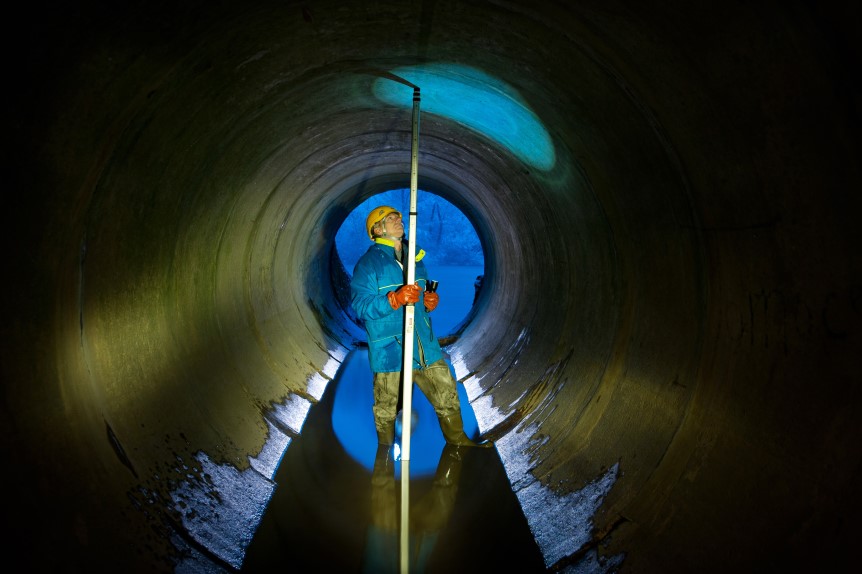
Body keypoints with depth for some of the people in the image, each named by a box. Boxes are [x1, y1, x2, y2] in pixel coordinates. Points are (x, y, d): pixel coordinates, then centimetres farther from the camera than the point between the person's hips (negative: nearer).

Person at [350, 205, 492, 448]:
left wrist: (430, 301, 1)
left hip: (425, 346, 6)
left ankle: (458, 443, 28)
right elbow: (360, 305, -16)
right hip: (390, 352, -5)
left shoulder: (415, 257, 14)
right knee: (386, 410, 8)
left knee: (447, 394, 10)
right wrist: (395, 298, -28)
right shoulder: (368, 263, -7)